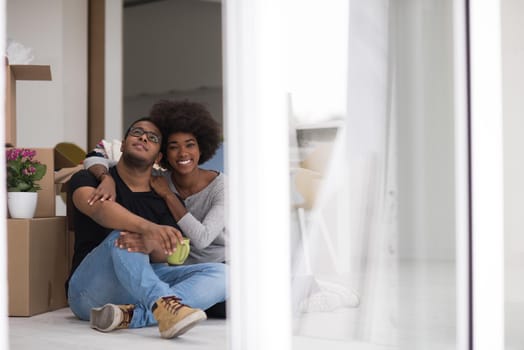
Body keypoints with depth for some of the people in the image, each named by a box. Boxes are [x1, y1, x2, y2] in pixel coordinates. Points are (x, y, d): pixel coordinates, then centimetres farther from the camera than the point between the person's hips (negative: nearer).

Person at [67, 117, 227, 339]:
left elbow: (168, 254, -6)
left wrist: (151, 244, -33)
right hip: (92, 293, -3)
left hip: (143, 288, 4)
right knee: (122, 234, -30)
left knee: (220, 274, -17)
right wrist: (148, 227, -42)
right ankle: (163, 303, -53)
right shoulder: (88, 179, 4)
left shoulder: (163, 199, 12)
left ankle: (130, 316, -36)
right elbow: (99, 208, -22)